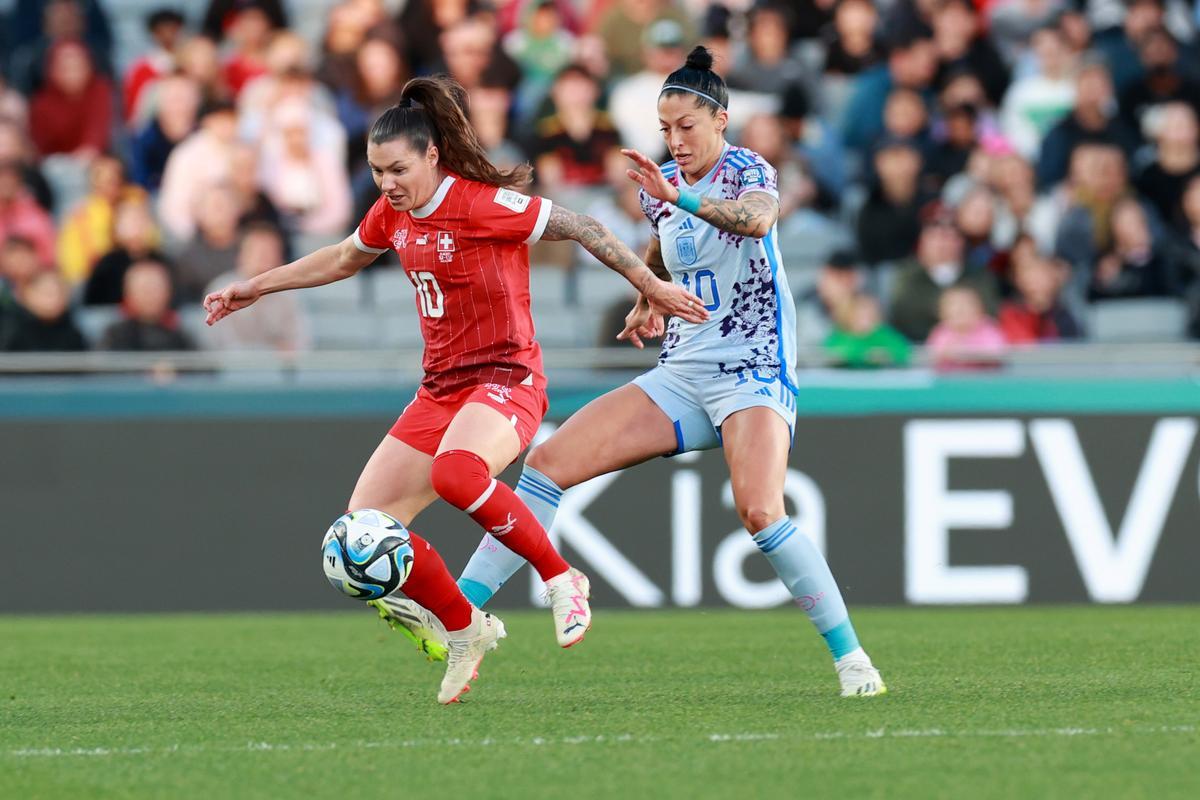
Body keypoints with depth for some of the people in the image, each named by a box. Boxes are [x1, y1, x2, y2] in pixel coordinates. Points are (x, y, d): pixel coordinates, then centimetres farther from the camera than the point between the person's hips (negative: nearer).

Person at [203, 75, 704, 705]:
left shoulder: (483, 204, -16)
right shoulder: (392, 215, 7)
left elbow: (580, 228, -11)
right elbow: (343, 259, 28)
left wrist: (652, 287, -10)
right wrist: (256, 287, 31)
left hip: (505, 379, -8)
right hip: (440, 389, 8)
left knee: (456, 471, -41)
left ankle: (561, 580, -22)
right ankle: (466, 630, 16)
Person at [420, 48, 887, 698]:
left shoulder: (748, 170, -9)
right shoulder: (661, 186, 10)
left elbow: (756, 219, -35)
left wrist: (682, 198, -49)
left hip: (754, 371, -6)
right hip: (681, 372, 6)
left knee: (759, 511, -30)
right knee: (549, 461, -7)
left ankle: (851, 657, -17)